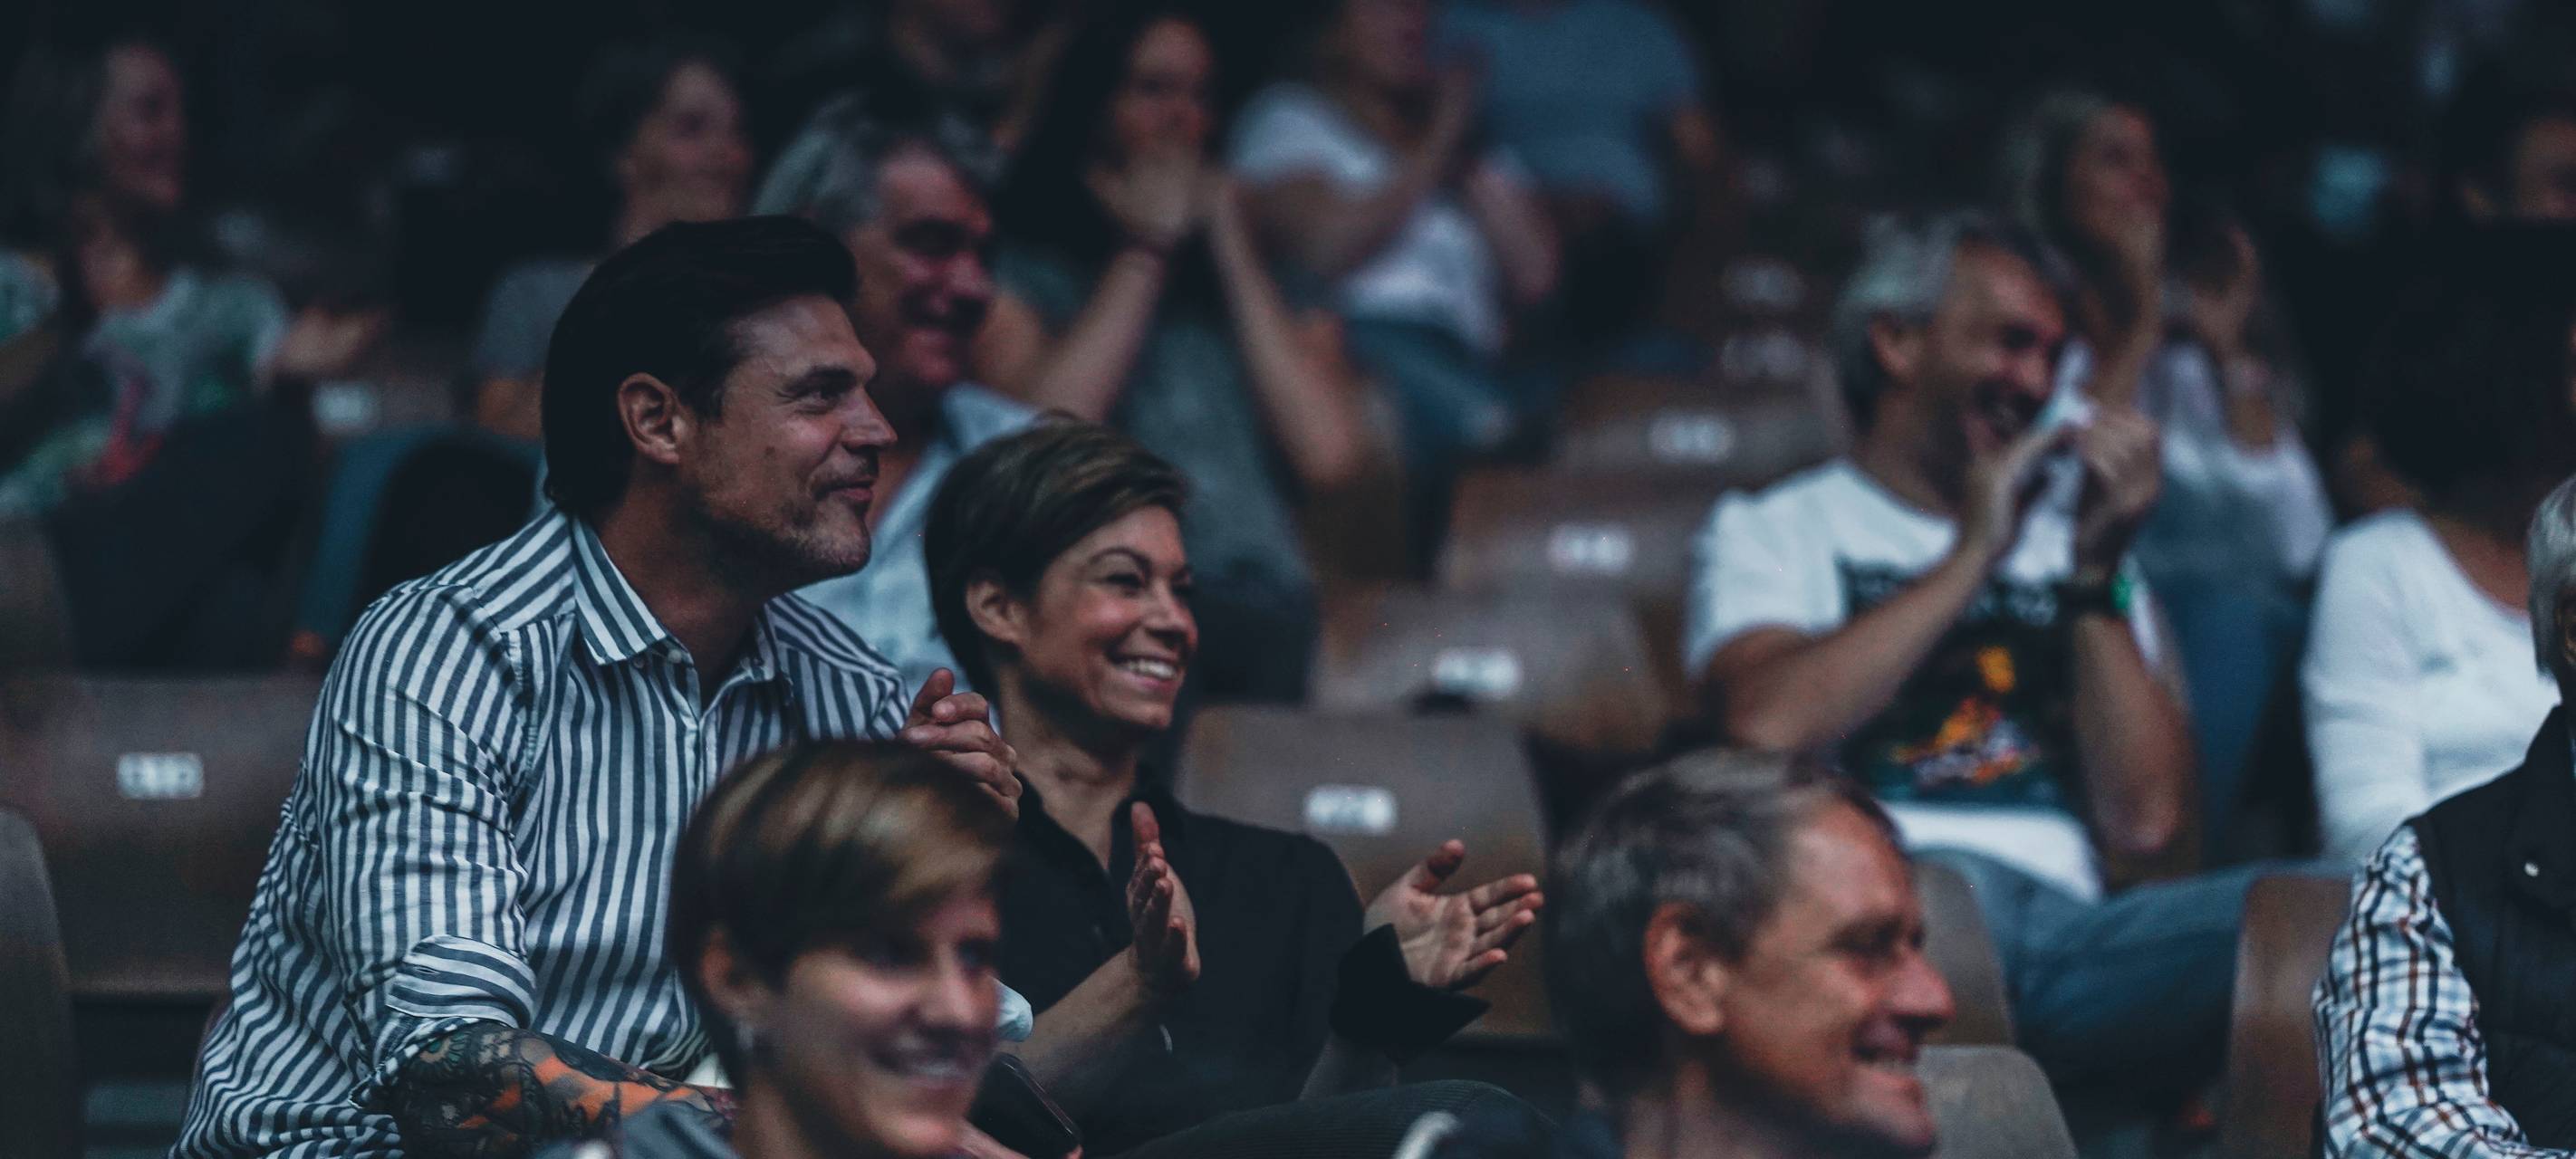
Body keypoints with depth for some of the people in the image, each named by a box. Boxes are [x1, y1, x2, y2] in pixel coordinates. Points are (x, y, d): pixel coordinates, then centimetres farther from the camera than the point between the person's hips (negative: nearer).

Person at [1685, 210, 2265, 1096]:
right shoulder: (1773, 531, 20)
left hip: (2067, 929, 4)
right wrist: (1973, 555, 5)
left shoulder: (2071, 543, 31)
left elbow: (2148, 825, 15)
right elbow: (1769, 727, -6)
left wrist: (2096, 576, 8)